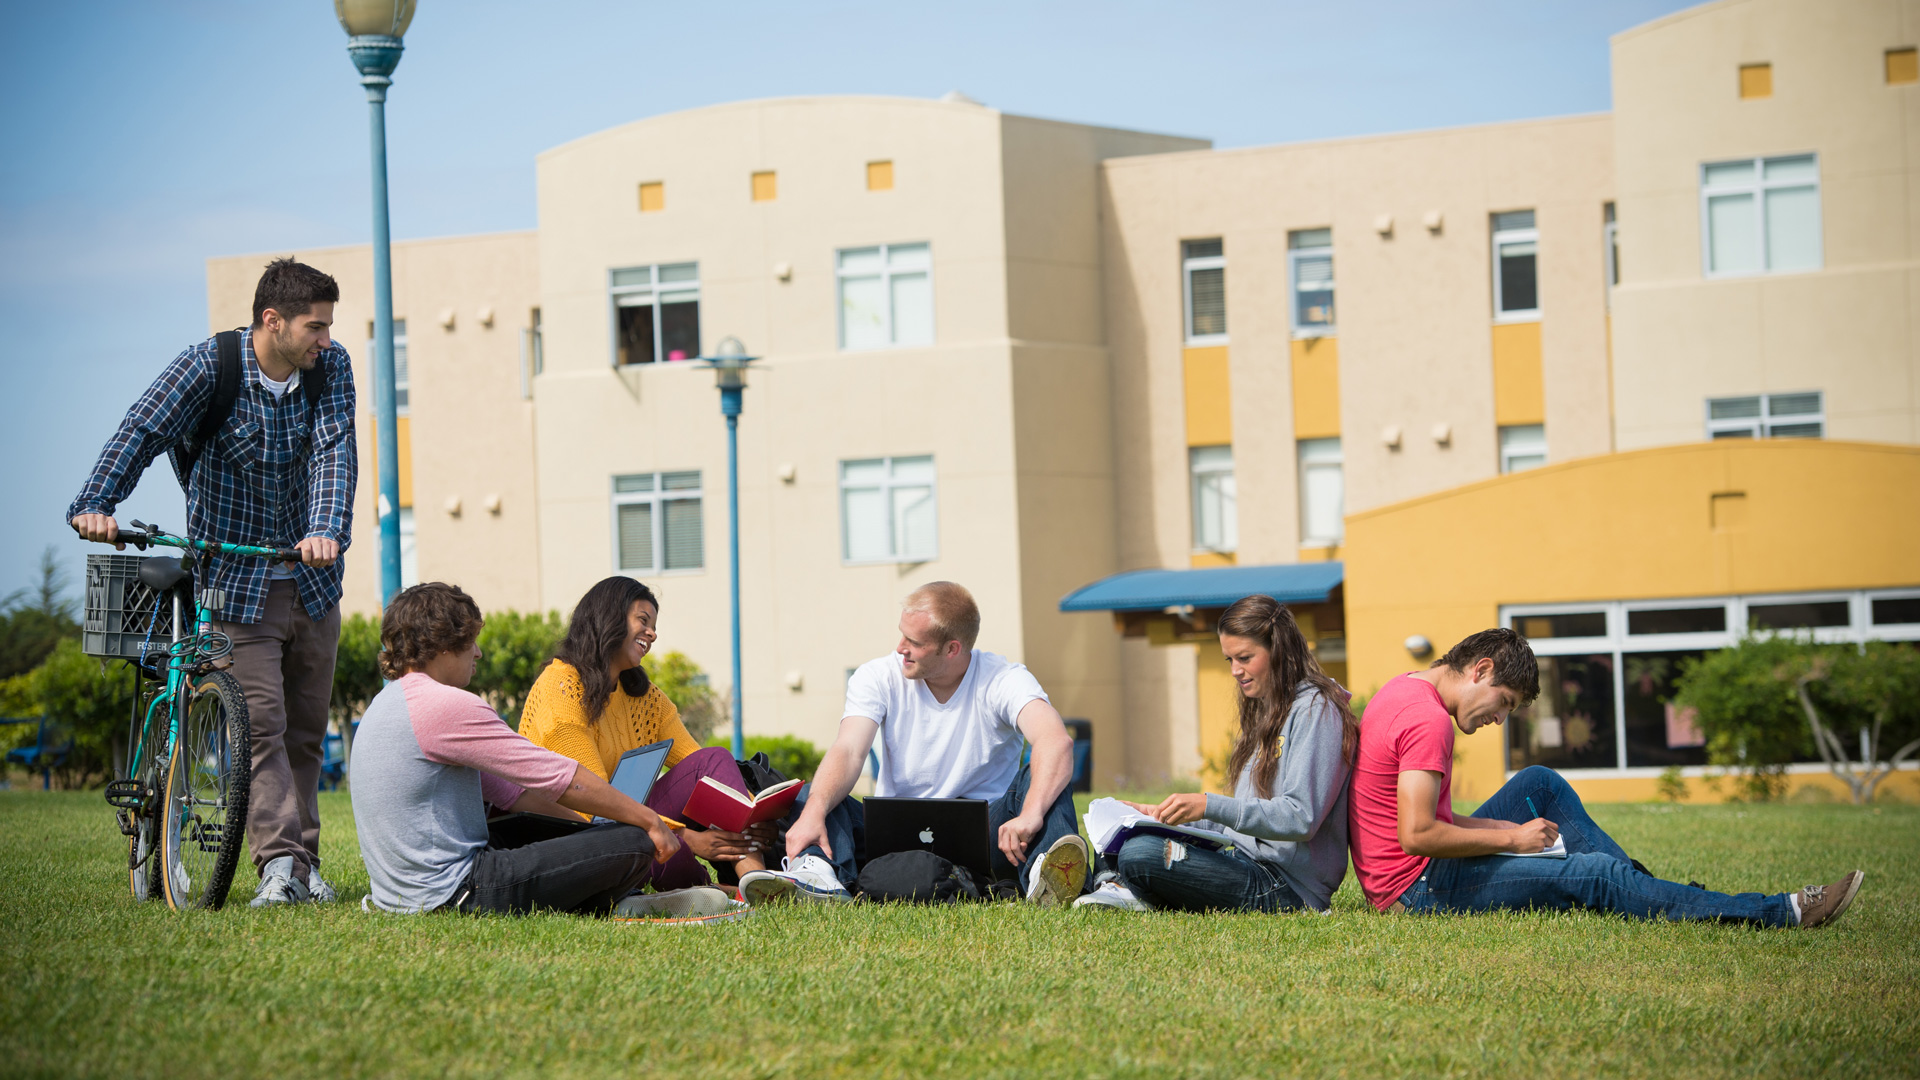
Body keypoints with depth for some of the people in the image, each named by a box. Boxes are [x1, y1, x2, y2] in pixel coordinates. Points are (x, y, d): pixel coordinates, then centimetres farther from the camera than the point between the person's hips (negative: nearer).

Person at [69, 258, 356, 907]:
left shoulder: (331, 366, -5)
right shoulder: (208, 366, -14)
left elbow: (335, 450, -17)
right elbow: (142, 431, -25)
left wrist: (327, 530, -35)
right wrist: (95, 505, -41)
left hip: (311, 579, 4)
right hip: (235, 581, -4)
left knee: (307, 729, 10)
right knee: (261, 723, -11)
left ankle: (305, 861, 19)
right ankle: (279, 862, -13)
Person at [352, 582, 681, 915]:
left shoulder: (385, 703, 18)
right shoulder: (445, 706, -15)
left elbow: (507, 790, 19)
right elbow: (559, 777, -14)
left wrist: (584, 824, 16)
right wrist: (649, 819, -5)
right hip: (456, 893, -11)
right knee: (635, 843, -12)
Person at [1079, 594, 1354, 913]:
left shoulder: (1315, 711, -11)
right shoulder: (1266, 712, 20)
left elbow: (1300, 818, -21)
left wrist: (1209, 806, -26)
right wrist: (1163, 816, 10)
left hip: (1288, 886, -10)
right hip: (1249, 863, 10)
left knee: (1140, 854, -27)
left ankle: (1126, 888, 2)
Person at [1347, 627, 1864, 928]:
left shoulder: (1401, 691, 12)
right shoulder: (1429, 720, -20)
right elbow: (1416, 834, -28)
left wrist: (1504, 829, 7)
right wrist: (1512, 838, -14)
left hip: (1402, 882, 10)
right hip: (1419, 888, -10)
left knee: (1539, 783, 20)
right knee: (1594, 874, -15)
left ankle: (1643, 891, 18)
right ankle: (1779, 913, -17)